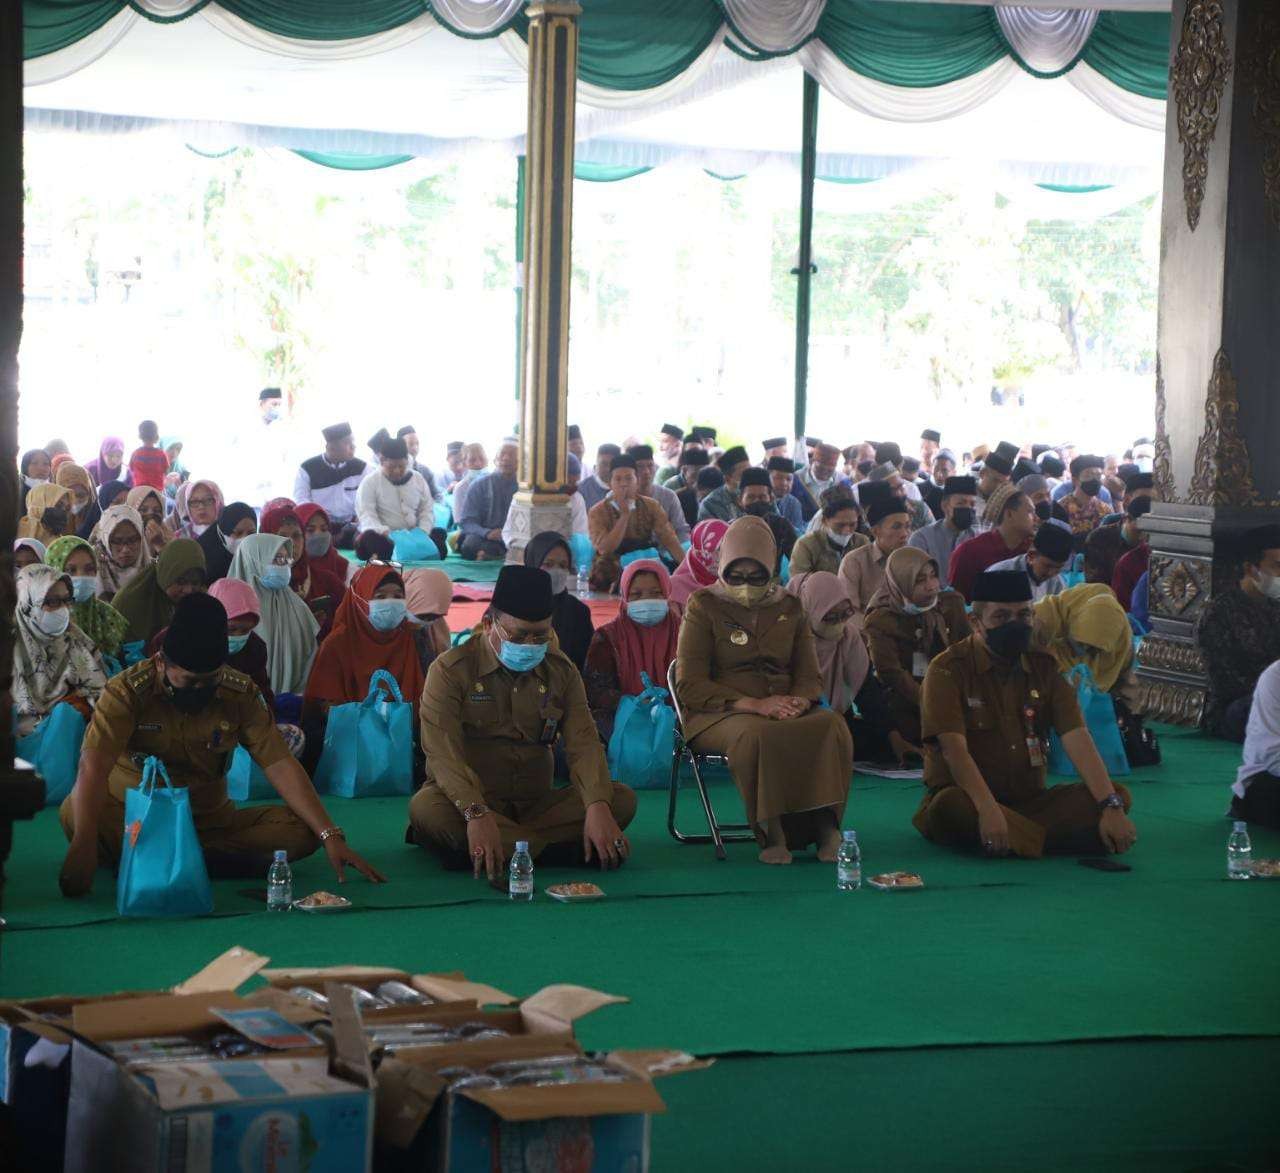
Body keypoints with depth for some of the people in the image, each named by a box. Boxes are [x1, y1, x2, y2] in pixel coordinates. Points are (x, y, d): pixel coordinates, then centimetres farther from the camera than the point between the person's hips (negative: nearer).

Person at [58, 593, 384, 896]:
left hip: (210, 820, 4)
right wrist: (84, 843, -47)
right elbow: (94, 766, -30)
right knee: (75, 812, -34)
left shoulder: (240, 693, -5)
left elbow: (280, 766, -8)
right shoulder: (127, 691, -16)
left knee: (300, 831, -21)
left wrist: (331, 836, -20)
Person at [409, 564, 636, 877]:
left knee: (622, 799, -19)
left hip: (536, 803, 5)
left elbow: (583, 744, -5)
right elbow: (443, 751, -20)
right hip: (469, 802, -4)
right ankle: (554, 847, -32)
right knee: (425, 808, -37)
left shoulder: (561, 671, 7)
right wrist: (477, 814, -39)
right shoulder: (451, 670, -7)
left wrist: (598, 807, -26)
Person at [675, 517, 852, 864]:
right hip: (720, 713, -4)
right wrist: (754, 705, -17)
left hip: (785, 710, 4)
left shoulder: (789, 608, 17)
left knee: (832, 724, -29)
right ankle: (771, 832, -32)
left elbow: (810, 675, 15)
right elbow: (689, 685, -5)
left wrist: (799, 701, -12)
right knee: (755, 734, -40)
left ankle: (824, 823, -28)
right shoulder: (704, 607, 4)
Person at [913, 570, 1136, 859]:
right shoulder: (949, 670, -8)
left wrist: (1111, 805, -20)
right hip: (971, 802, -5)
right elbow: (954, 747, -21)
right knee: (950, 804, -39)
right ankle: (1057, 837, -26)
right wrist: (988, 810, -37)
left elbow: (1077, 738, -5)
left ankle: (1015, 838, -22)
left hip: (1029, 800, 5)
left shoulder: (1043, 667, 7)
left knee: (1119, 795, -14)